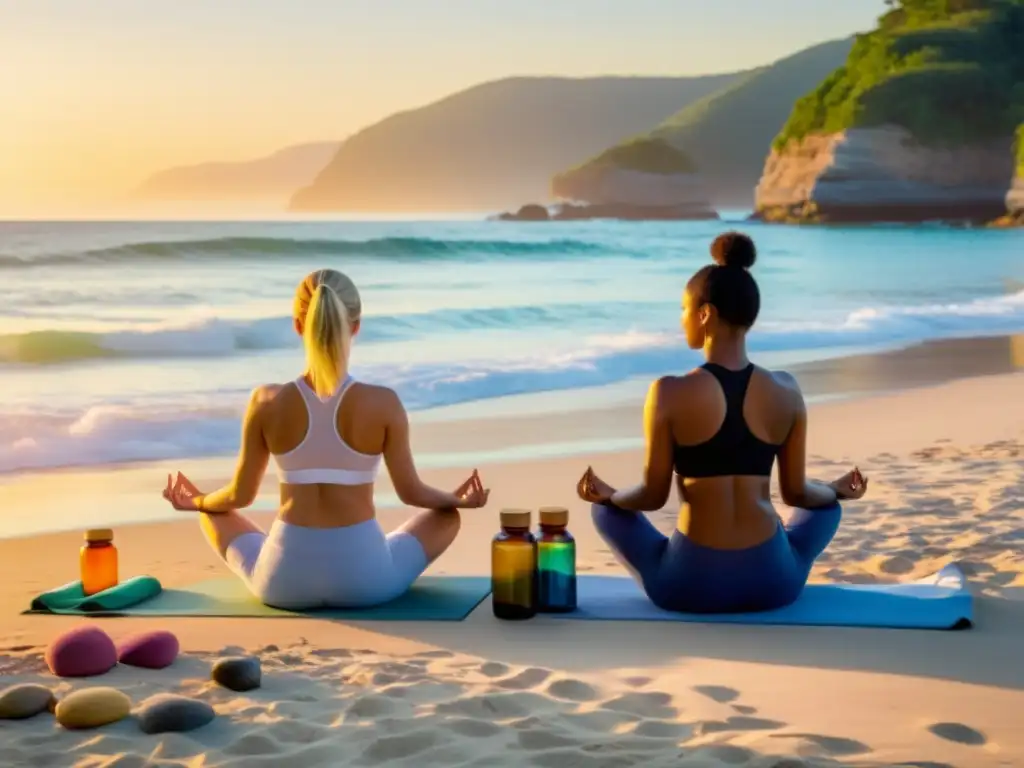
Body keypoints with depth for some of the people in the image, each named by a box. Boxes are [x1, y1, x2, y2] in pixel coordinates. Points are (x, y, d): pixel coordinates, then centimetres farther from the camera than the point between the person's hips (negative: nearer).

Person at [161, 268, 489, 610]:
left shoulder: (267, 402, -10)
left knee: (213, 513, 30)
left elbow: (240, 495, 1)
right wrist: (458, 500, 20)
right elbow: (411, 492, -2)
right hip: (365, 580, -1)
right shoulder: (383, 403, -13)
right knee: (447, 514, 25)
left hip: (283, 581, 1)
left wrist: (196, 502, 24)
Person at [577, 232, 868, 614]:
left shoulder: (670, 393, -11)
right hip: (771, 582, 2)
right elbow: (796, 493, 6)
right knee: (826, 506, 35)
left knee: (607, 509, 27)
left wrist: (606, 494, 19)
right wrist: (837, 489, 29)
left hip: (691, 583, -2)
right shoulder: (786, 391, -2)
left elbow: (653, 495, -3)